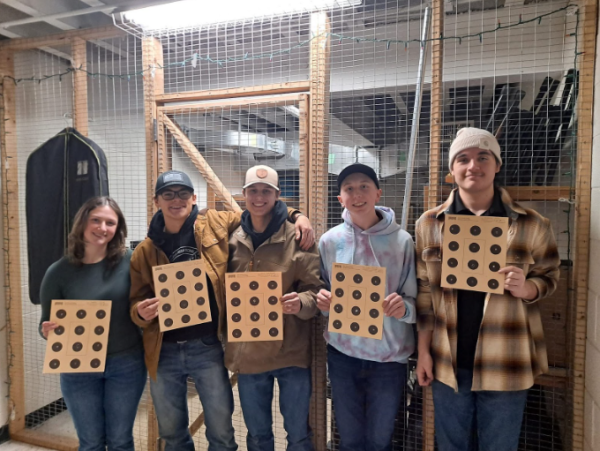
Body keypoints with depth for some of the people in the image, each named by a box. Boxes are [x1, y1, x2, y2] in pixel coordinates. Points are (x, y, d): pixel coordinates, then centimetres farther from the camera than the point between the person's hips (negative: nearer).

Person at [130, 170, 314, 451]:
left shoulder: (214, 225, -3)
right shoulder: (144, 252, 3)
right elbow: (136, 302, 6)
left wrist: (295, 215, -9)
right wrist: (141, 312, -17)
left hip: (207, 347, -2)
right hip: (163, 352, 3)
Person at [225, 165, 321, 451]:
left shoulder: (298, 238, -7)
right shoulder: (233, 241, 4)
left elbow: (315, 289, -8)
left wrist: (301, 303, -29)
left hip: (291, 352, -3)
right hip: (247, 354, 3)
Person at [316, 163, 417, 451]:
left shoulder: (402, 241, -8)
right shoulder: (329, 241, -3)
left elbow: (416, 303, -4)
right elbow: (324, 301, 6)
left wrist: (403, 308, -25)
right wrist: (322, 302, -16)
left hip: (389, 356, -1)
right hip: (342, 355, 2)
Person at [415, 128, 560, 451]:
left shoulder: (532, 225, -5)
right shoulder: (429, 224, -2)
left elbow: (549, 277, 6)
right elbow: (424, 291, 2)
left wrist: (527, 288, -18)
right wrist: (424, 350, 2)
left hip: (505, 365, -1)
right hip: (447, 362, 1)